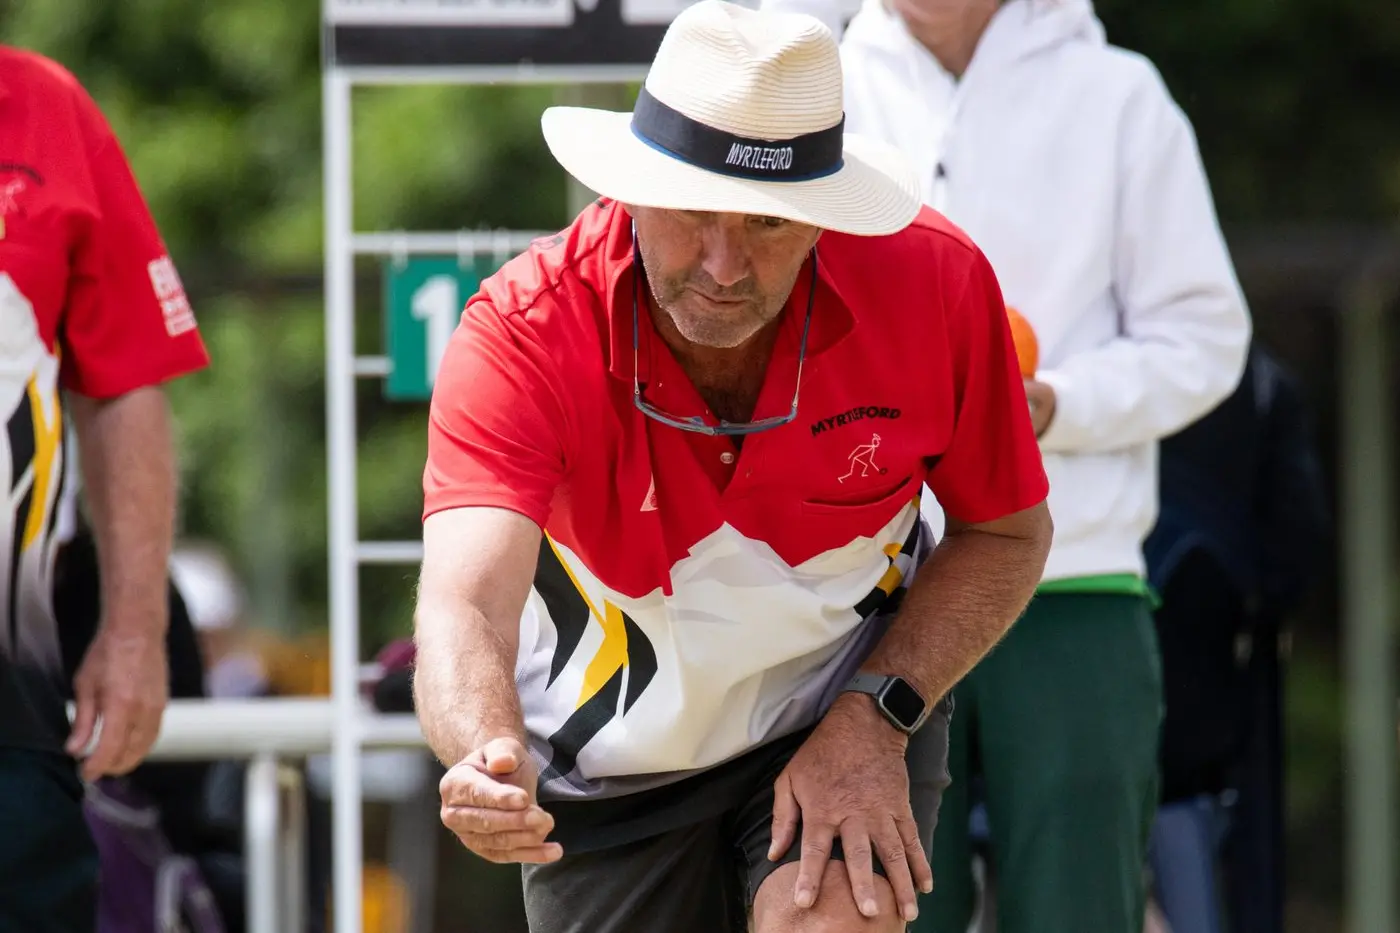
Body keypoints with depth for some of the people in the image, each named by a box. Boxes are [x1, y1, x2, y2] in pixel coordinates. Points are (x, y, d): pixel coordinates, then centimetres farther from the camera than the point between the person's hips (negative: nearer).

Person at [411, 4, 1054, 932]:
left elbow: (1007, 533, -5)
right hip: (609, 769, 0)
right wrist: (492, 761, -64)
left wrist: (875, 718, -19)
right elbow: (465, 604, -42)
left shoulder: (934, 283, -22)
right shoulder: (521, 332, -28)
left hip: (852, 714, 0)